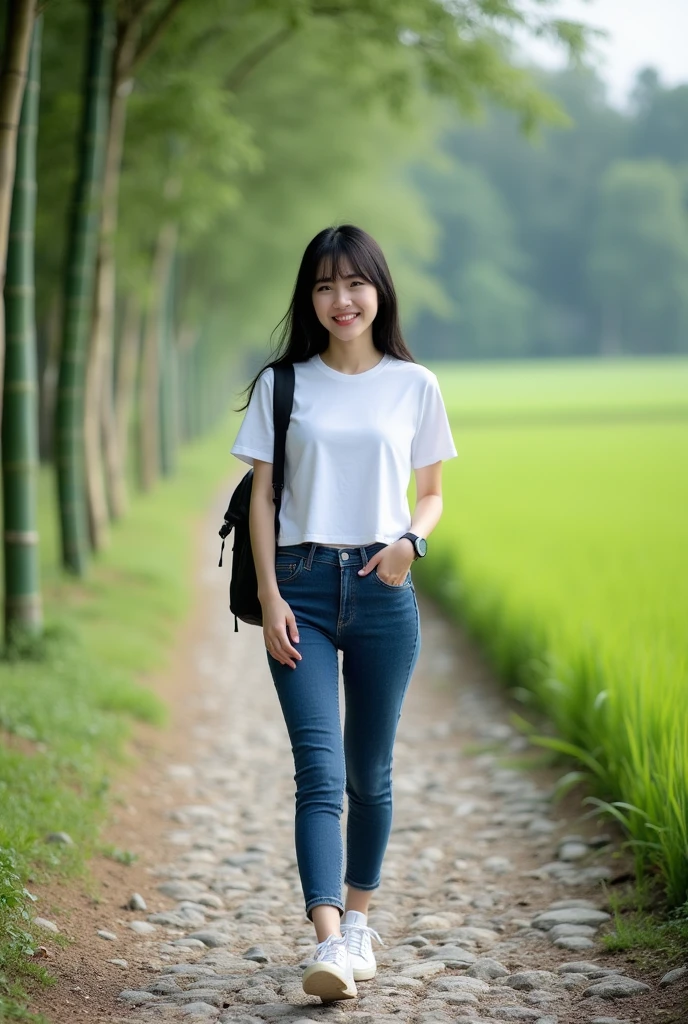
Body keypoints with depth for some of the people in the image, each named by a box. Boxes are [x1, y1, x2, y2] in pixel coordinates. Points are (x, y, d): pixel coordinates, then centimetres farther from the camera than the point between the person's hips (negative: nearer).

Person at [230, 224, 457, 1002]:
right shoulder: (281, 384, 4)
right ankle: (328, 943, -18)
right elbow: (261, 497, 4)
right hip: (302, 587, -1)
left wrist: (411, 540, -10)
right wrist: (269, 598, -5)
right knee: (319, 770, -11)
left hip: (382, 590, 1)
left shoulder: (414, 386, 5)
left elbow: (432, 494, 12)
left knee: (370, 770, 9)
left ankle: (359, 920, 27)